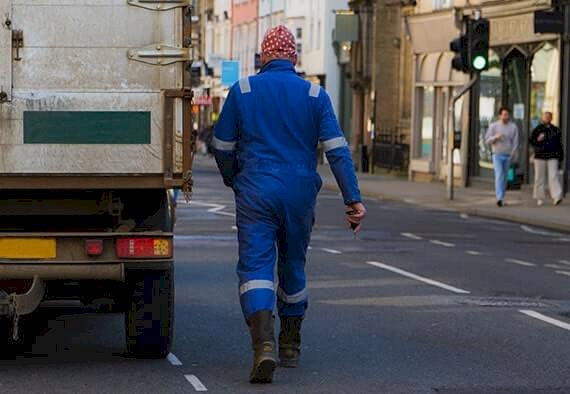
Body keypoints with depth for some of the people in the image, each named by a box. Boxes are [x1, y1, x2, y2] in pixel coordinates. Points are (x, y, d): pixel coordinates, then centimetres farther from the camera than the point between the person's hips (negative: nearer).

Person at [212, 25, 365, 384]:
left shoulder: (242, 91, 2)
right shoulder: (314, 95, 3)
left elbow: (223, 148, 7)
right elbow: (337, 149, -5)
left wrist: (234, 181, 26)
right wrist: (353, 199, -6)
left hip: (255, 193, -2)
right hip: (300, 194, 2)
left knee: (256, 267, -7)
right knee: (293, 267, 18)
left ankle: (264, 345, -28)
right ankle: (290, 347, 30)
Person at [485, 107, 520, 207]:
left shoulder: (513, 127, 5)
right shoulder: (493, 126, 4)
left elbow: (515, 142, 4)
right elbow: (487, 140, 3)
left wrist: (514, 154, -6)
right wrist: (495, 137, -17)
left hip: (508, 156, 2)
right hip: (497, 155, -2)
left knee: (505, 177, 8)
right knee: (499, 175, -14)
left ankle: (502, 198, 17)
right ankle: (499, 198, -23)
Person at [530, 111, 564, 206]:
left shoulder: (555, 130, 10)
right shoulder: (537, 130, 8)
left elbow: (559, 145, 12)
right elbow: (531, 141, 7)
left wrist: (560, 159, 9)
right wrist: (538, 140, -15)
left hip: (552, 157, 0)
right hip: (540, 156, 0)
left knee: (554, 176, -13)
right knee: (539, 178, 3)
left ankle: (557, 197, -21)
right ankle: (540, 198, 12)